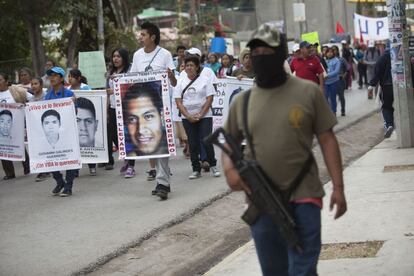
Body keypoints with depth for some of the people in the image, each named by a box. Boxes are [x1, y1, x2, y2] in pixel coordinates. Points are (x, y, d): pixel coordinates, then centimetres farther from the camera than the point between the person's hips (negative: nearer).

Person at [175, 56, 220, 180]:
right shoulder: (181, 83, 7)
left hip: (204, 116, -2)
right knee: (193, 144, 3)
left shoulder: (205, 80, 2)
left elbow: (209, 99, -4)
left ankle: (213, 165, 8)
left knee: (206, 141, -10)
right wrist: (188, 116, -11)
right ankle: (196, 170, 10)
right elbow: (178, 102, 2)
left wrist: (200, 115, -13)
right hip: (187, 117, 2)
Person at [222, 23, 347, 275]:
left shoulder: (308, 92, -3)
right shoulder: (242, 101, 5)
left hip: (303, 198, -3)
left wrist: (338, 187, -5)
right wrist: (229, 169, -5)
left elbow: (327, 140, 0)